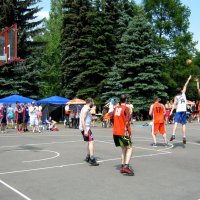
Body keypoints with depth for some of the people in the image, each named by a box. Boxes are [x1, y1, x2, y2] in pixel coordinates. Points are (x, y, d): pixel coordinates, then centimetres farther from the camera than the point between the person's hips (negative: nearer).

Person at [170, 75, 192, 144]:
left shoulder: (176, 97, 4)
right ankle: (184, 137, -1)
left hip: (178, 111, -2)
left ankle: (173, 135, -30)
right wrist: (188, 79, 29)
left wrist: (171, 111, -16)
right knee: (183, 124, 5)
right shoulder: (183, 93, 10)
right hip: (184, 110, 2)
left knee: (176, 122, -13)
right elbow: (185, 86, 21)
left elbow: (174, 104, -10)